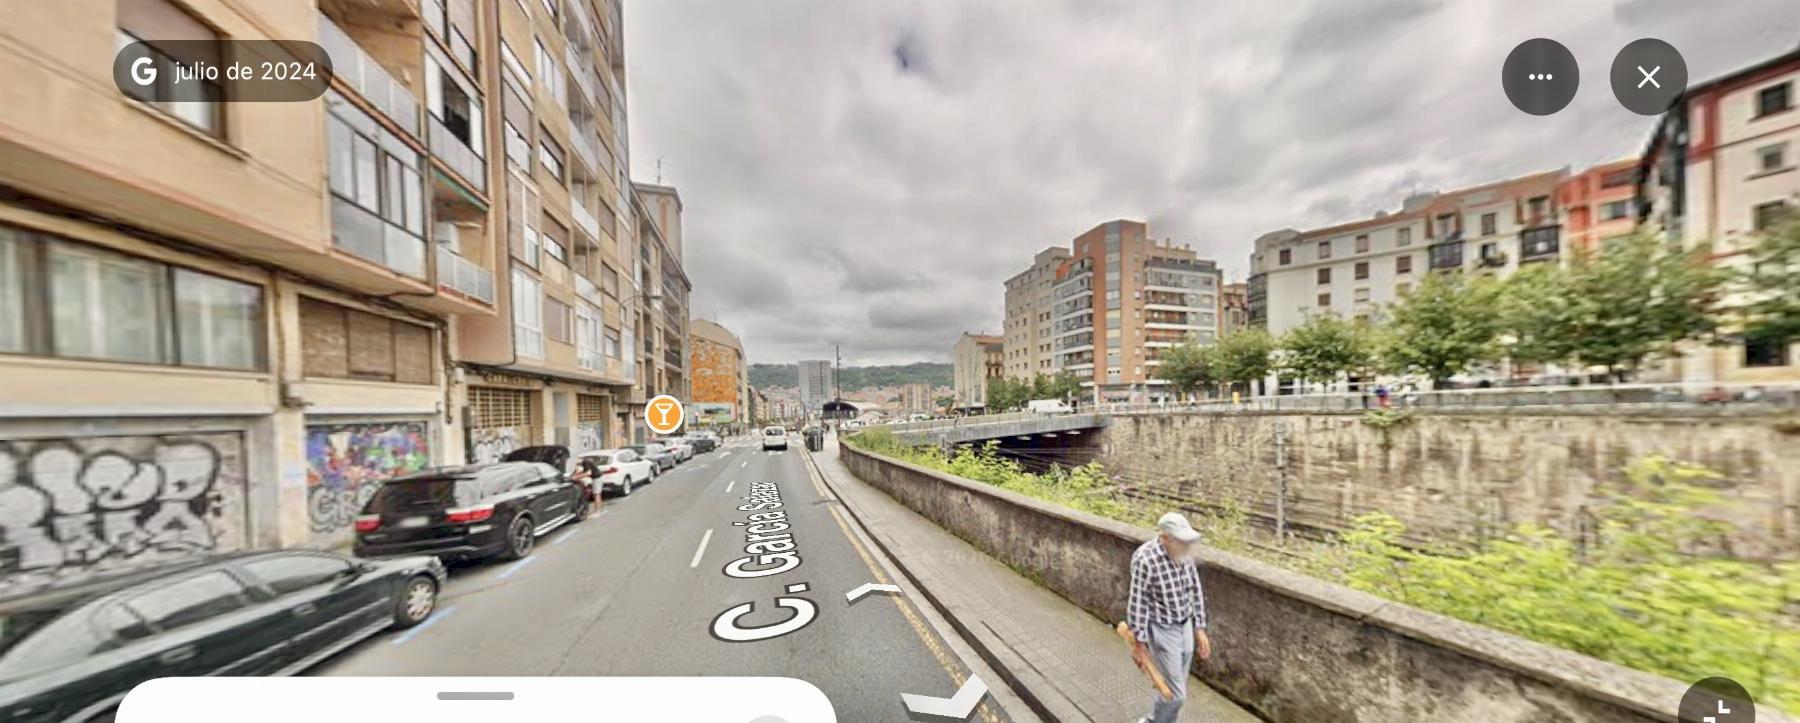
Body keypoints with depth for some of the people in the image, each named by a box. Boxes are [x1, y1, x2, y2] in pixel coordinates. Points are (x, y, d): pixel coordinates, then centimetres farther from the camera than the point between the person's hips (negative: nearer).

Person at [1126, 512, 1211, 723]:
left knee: (1176, 688, 20)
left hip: (1185, 626, 7)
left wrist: (1200, 629, 9)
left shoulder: (1184, 554, -7)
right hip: (1162, 631, -7)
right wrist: (1140, 645, -16)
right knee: (1176, 693, 2)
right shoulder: (1146, 559, -29)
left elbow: (1195, 591, 7)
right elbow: (1137, 604, -22)